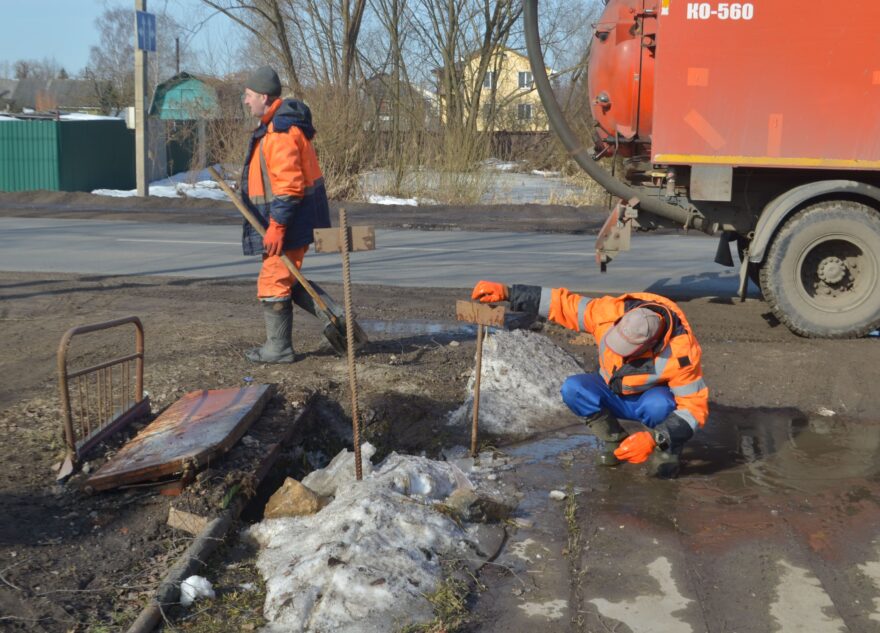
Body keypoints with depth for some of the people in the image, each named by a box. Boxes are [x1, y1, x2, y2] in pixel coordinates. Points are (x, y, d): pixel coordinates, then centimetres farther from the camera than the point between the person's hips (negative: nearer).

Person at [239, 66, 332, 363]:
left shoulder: (280, 133, -21)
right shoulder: (278, 124, 14)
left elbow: (289, 185, -26)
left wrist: (276, 226, -25)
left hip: (291, 220, -11)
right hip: (292, 219, 11)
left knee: (273, 283, -2)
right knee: (286, 280, 19)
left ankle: (278, 349, 8)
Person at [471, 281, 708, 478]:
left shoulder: (680, 352, -34)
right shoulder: (610, 312, -28)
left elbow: (695, 407, -28)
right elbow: (562, 303, -20)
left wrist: (654, 439, -40)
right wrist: (508, 293, -27)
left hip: (655, 399, -3)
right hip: (614, 395, 3)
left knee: (658, 404, -39)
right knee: (573, 389, -26)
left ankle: (666, 450, -7)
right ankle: (615, 441, -3)